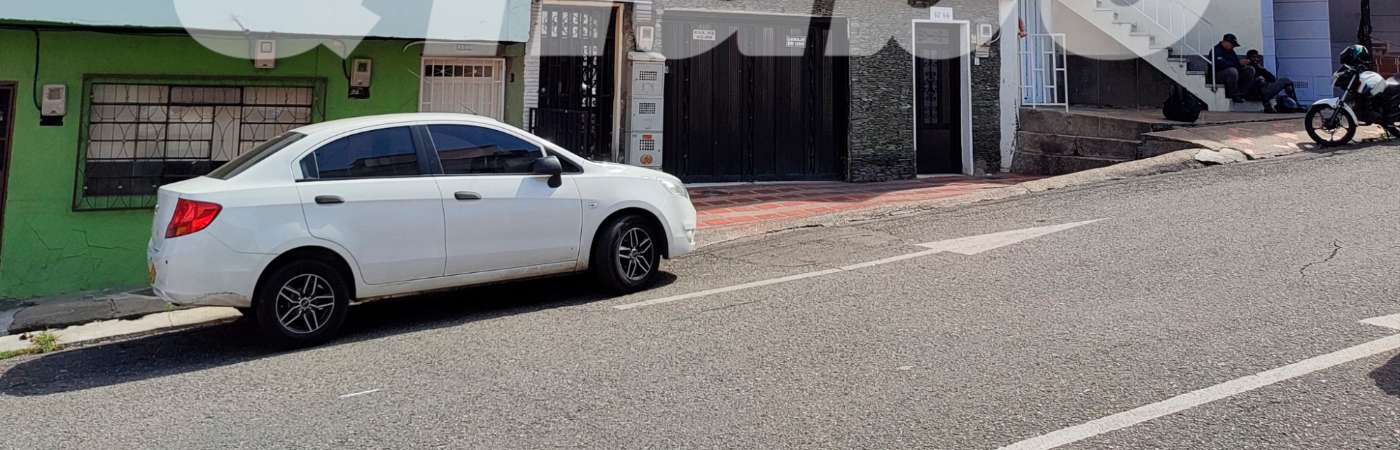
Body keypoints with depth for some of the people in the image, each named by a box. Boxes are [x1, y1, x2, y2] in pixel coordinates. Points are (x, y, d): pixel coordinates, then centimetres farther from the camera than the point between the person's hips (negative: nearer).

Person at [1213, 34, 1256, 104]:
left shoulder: (1230, 51, 15)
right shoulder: (1217, 50, -15)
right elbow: (1223, 65, -29)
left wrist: (1243, 62, -10)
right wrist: (1238, 63, -26)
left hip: (1231, 74, 9)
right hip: (1217, 76, -9)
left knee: (1250, 70, -2)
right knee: (1232, 70, -38)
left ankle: (1241, 93, -8)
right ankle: (1235, 95, -27)